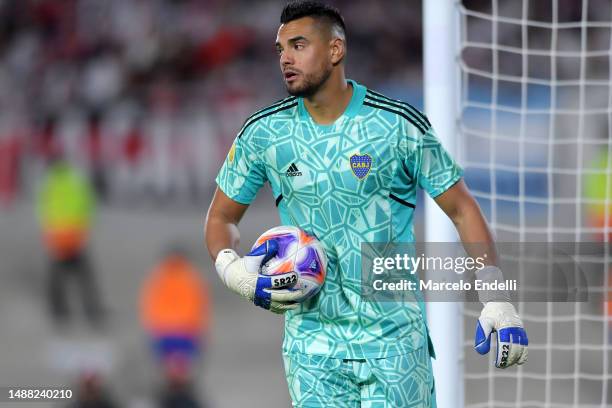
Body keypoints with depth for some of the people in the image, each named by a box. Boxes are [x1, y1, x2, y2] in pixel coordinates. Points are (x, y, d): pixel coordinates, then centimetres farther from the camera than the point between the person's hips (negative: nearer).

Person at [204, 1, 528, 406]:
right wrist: (230, 268, -10)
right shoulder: (263, 133, 1)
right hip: (312, 339, 2)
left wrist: (496, 299, -10)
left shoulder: (400, 125, -6)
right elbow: (221, 217, 13)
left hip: (394, 337, -2)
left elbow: (462, 208, -1)